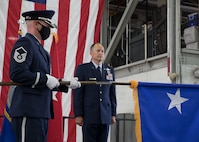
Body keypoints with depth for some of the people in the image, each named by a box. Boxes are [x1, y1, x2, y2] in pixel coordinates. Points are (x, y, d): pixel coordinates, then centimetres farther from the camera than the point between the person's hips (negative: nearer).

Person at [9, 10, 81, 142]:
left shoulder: (39, 47, 22)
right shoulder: (25, 43, -8)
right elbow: (17, 74, -21)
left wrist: (66, 84, 16)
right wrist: (46, 79, -16)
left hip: (41, 111, 10)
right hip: (29, 111, -10)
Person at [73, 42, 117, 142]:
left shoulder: (110, 70, 13)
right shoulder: (82, 68, 2)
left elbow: (112, 93, 13)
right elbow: (77, 93, -2)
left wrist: (113, 113, 8)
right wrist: (78, 114, -9)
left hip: (105, 115, 4)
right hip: (89, 115, -3)